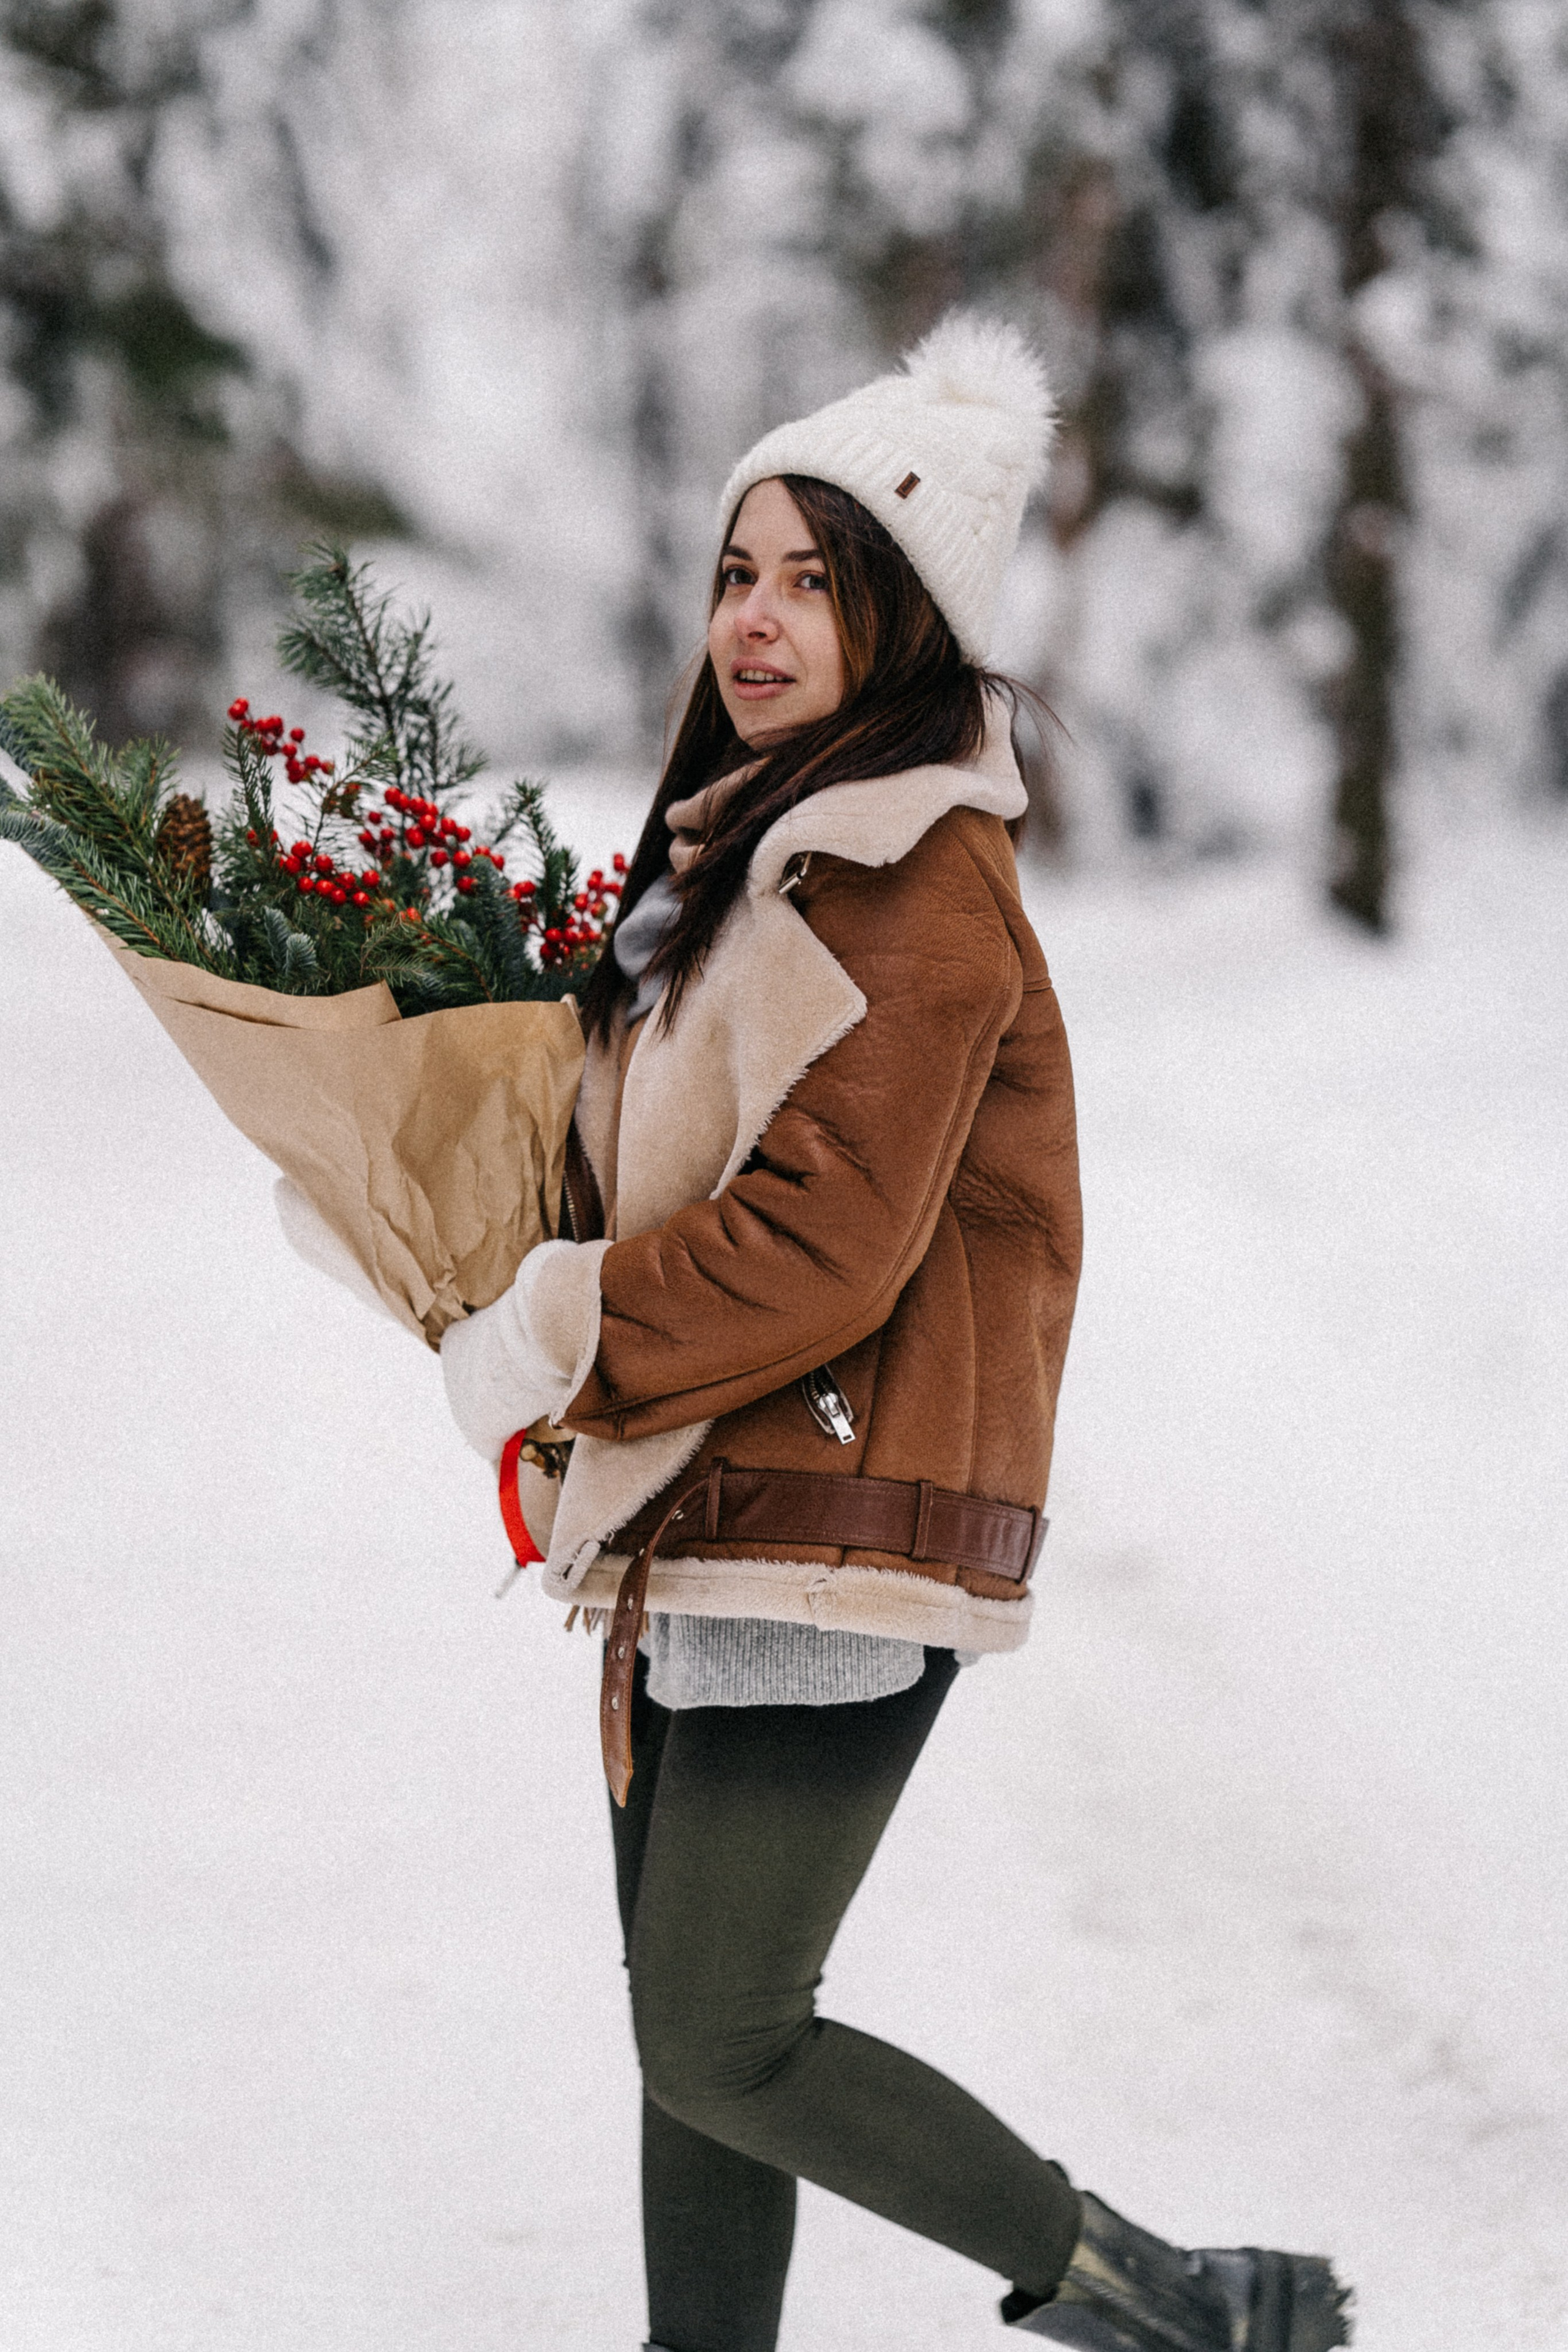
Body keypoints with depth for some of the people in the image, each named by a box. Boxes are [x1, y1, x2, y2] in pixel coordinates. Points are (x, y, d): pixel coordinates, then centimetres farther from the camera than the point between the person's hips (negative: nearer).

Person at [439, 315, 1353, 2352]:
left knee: (724, 2051, -10)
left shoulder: (920, 887, -14)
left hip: (833, 1535, -9)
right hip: (698, 1521, 9)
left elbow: (821, 1244, -21)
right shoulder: (748, 849, 16)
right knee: (694, 2035, 11)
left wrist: (546, 1343, -13)